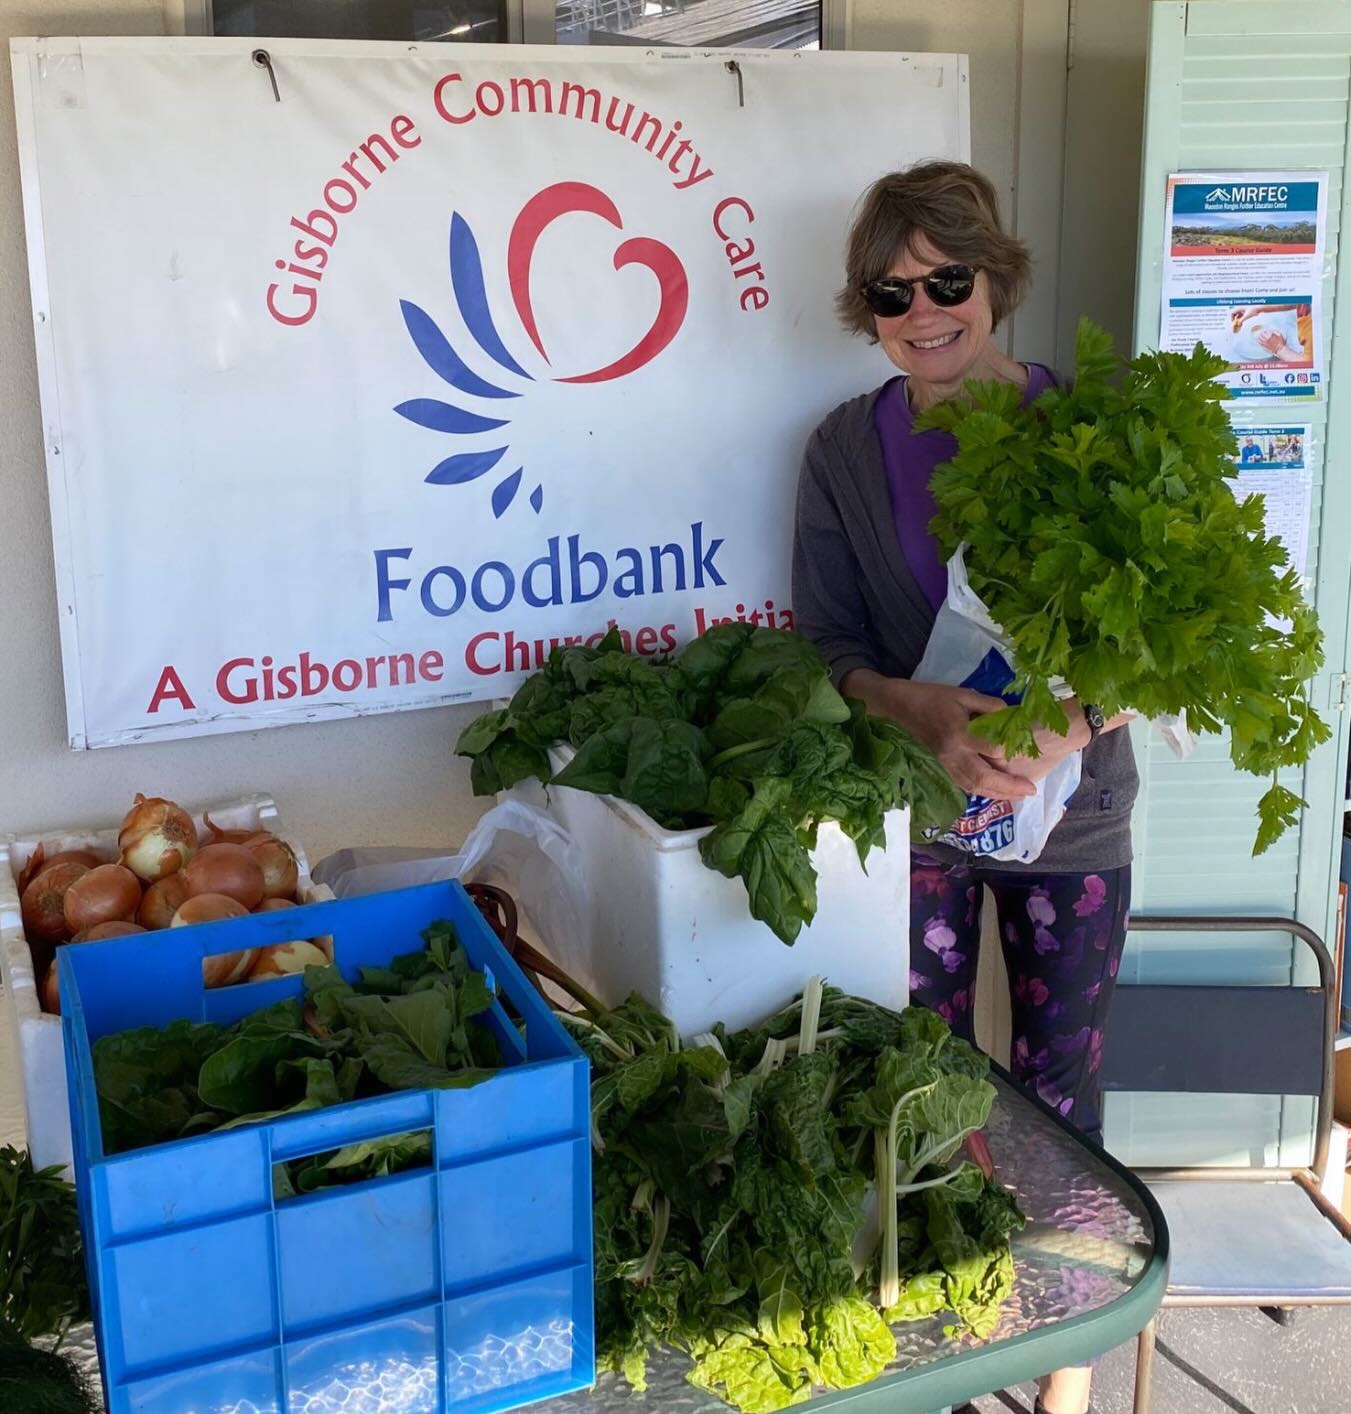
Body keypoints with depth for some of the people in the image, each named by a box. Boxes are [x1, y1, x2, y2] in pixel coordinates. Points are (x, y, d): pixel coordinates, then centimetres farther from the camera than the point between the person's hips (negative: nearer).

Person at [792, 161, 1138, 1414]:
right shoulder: (845, 449, -5)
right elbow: (828, 647, -5)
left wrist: (1069, 728, -27)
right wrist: (927, 714, -25)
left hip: (1069, 811, 0)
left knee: (1059, 1086, 11)